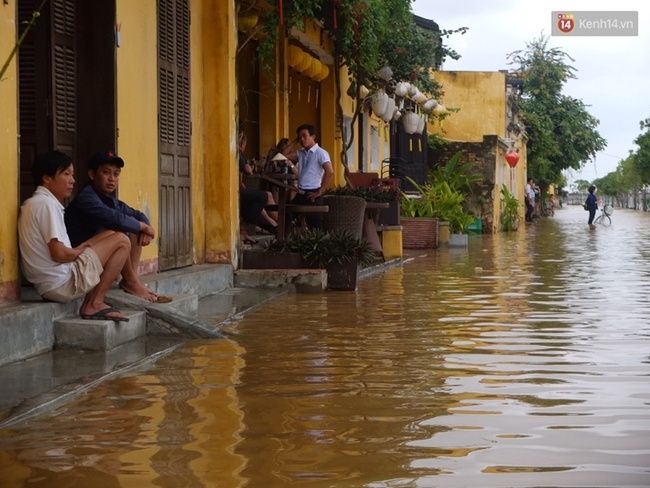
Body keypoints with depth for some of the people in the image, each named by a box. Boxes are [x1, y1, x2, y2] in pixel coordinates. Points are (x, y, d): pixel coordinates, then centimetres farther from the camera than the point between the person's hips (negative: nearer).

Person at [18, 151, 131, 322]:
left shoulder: (35, 203, 16)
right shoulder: (46, 204, -15)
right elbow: (59, 253, -21)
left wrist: (77, 250, 6)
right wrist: (81, 251, -2)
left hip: (48, 285, 10)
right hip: (62, 282, -10)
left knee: (110, 235, 20)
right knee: (121, 241, -2)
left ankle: (91, 303, 11)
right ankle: (94, 304, -1)